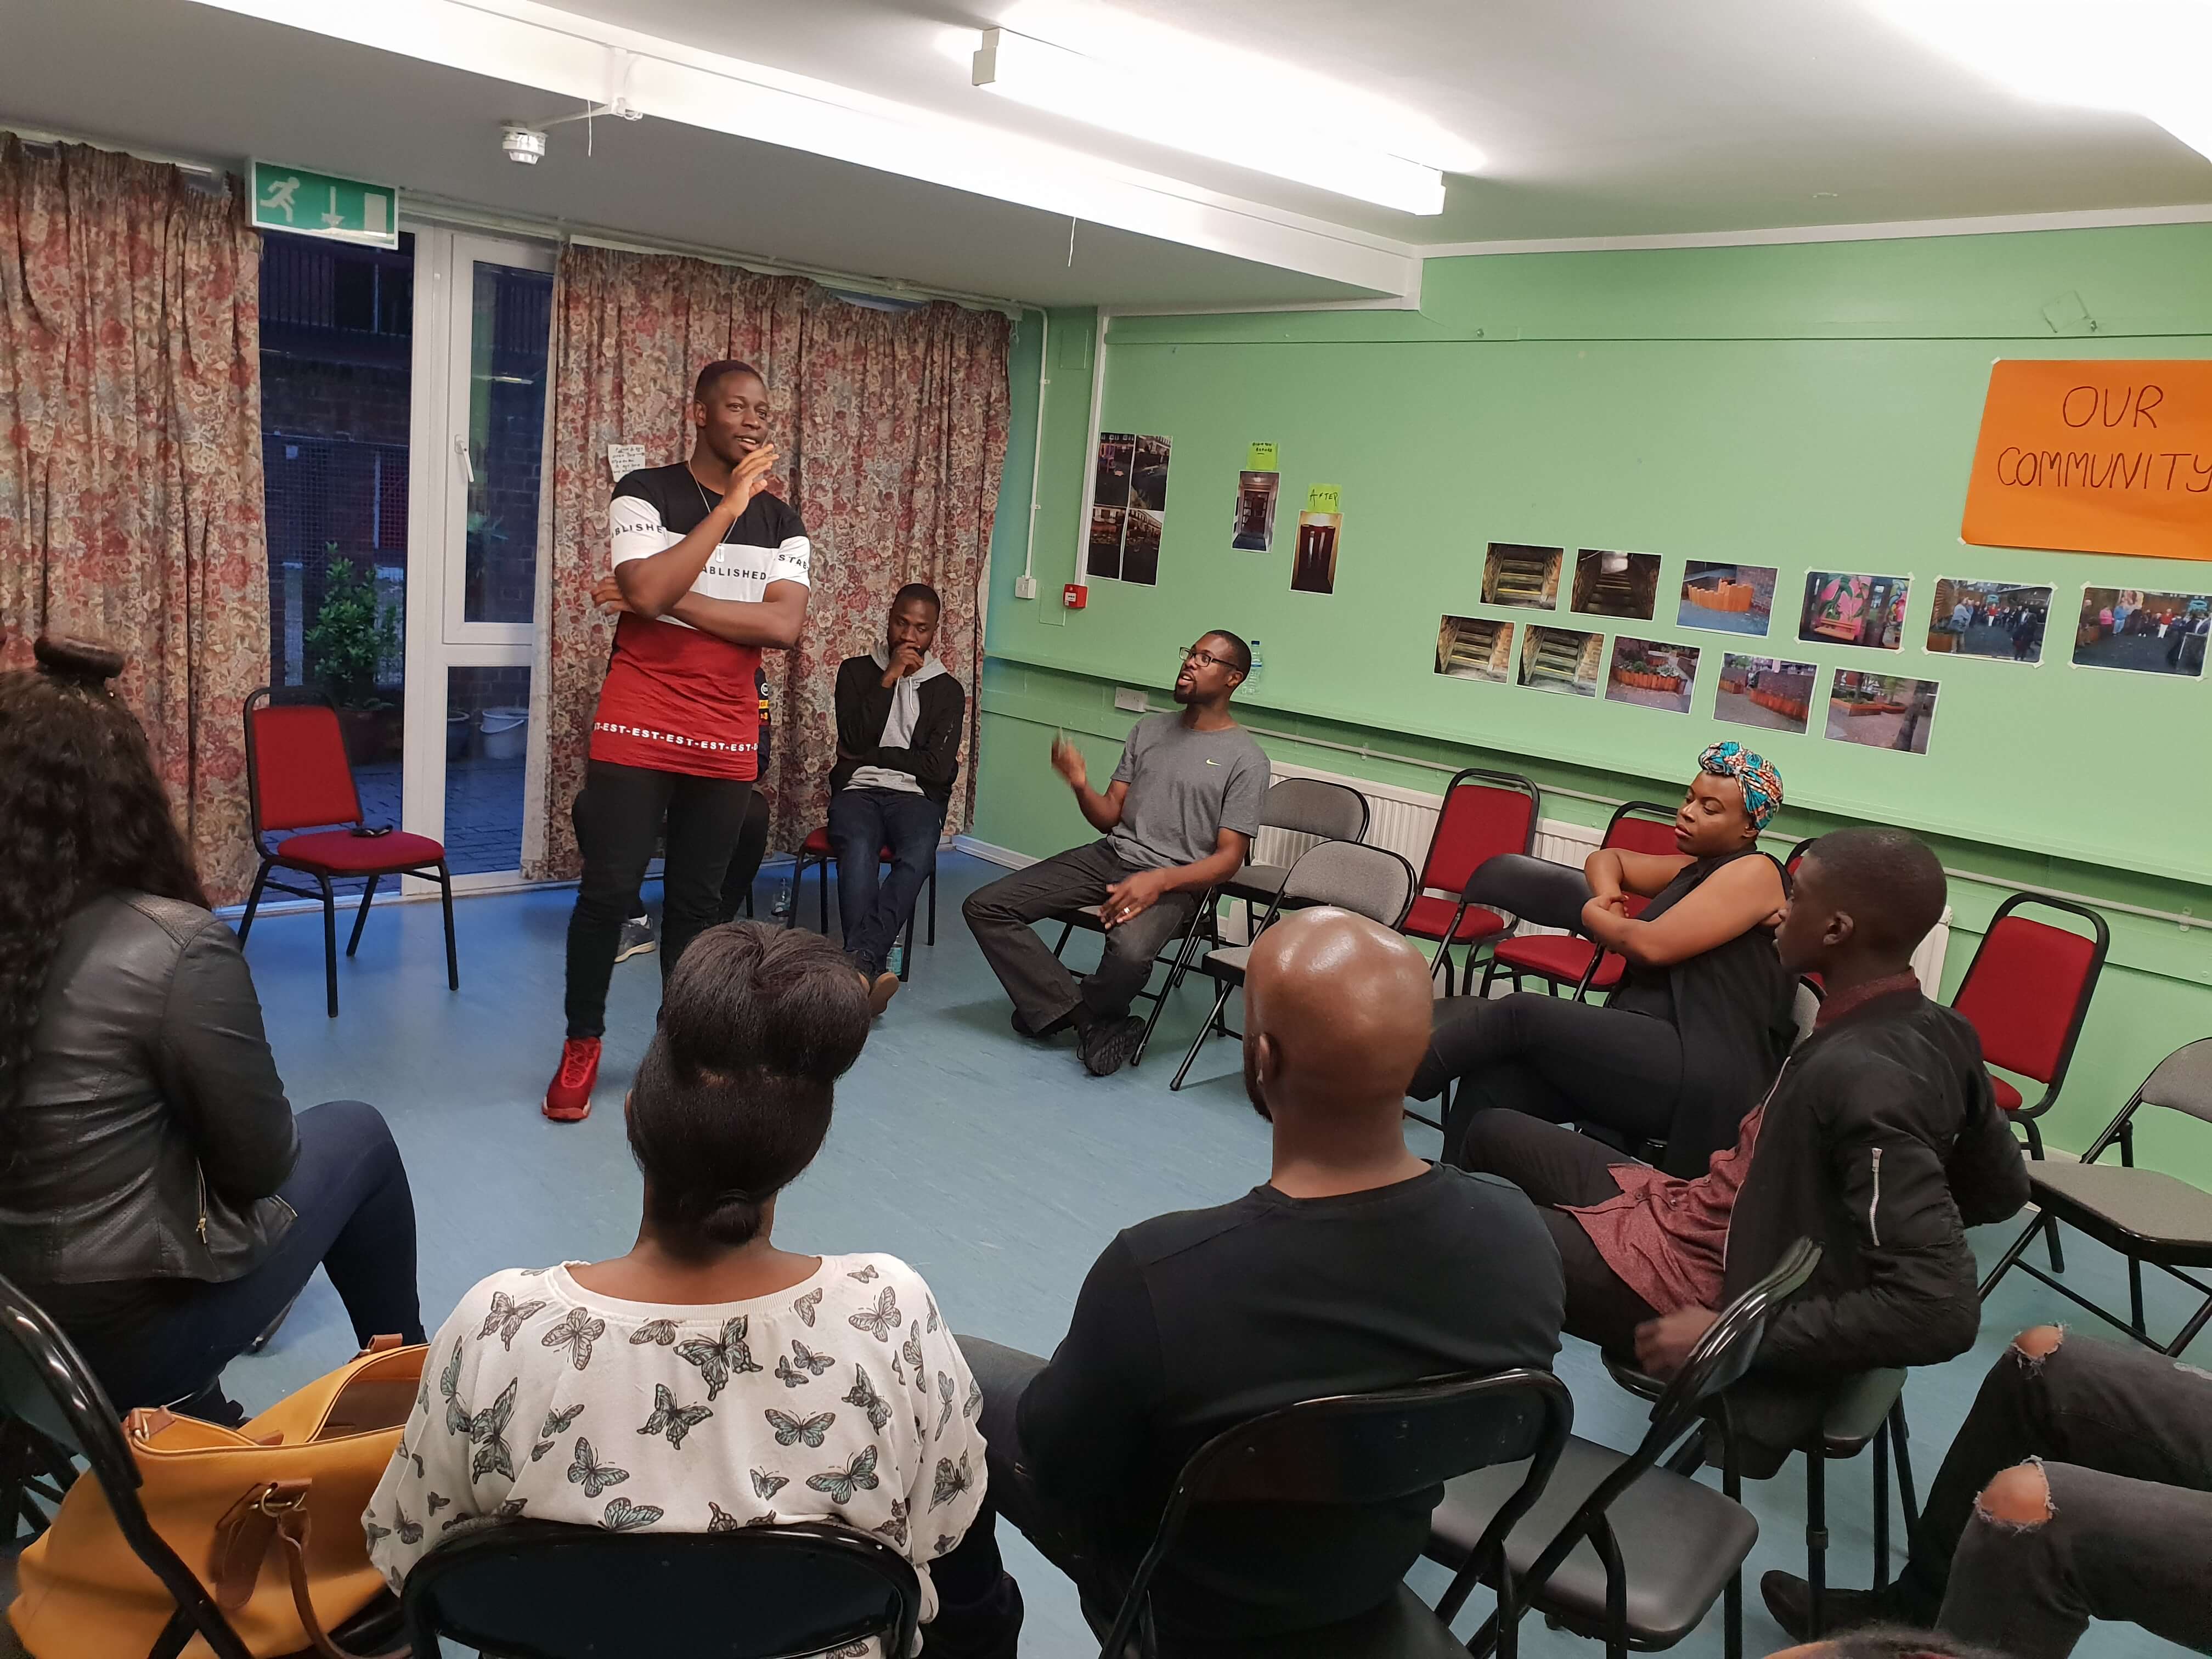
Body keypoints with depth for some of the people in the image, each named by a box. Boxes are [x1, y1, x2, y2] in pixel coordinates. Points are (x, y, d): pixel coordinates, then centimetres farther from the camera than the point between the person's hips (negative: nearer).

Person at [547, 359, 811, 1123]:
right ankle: (582, 1044, 17)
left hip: (727, 743, 3)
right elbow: (647, 591, -21)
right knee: (608, 893, -2)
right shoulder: (644, 493, -4)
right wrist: (732, 504, -17)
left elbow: (785, 625, -10)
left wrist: (674, 600, -15)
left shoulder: (781, 523, 6)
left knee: (696, 901, 10)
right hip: (636, 731, -3)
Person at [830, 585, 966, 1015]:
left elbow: (939, 768, -2)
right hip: (858, 790, 0)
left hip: (916, 796, 0)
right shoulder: (857, 671, 12)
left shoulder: (948, 690, 11)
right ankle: (869, 969, -48)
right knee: (857, 850, -36)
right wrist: (888, 679, -7)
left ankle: (858, 961, -47)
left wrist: (871, 755, -1)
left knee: (918, 856, -36)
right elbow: (853, 741, -4)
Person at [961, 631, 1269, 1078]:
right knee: (984, 907, -10)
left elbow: (1229, 857, -8)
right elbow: (1109, 818, 13)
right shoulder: (1149, 729, 14)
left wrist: (1159, 881, -25)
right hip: (1110, 855, 6)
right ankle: (1092, 1021, -11)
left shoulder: (1246, 760, -3)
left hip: (1175, 878, -6)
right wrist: (1081, 786, -10)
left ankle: (1056, 1009, -4)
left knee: (1130, 952, -40)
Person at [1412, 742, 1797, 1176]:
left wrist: (1592, 916, 7)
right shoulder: (1693, 869, 24)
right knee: (1490, 1082, -16)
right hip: (1648, 1052, 9)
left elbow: (1651, 945, -13)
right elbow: (1606, 859, 35)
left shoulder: (1755, 871, -3)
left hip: (1700, 1074, -8)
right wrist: (1607, 895, 11)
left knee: (1521, 1014, -22)